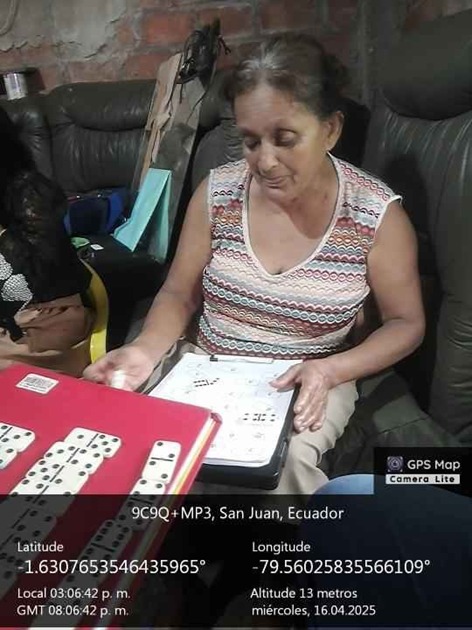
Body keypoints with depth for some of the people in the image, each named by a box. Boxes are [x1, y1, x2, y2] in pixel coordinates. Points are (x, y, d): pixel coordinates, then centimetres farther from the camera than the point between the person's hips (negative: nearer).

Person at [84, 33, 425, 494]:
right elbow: (180, 293, 3)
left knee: (281, 460, -31)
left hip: (308, 383, -2)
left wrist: (331, 371, -20)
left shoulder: (376, 214, -13)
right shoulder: (217, 193, -6)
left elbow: (406, 323, -3)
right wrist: (147, 348, -19)